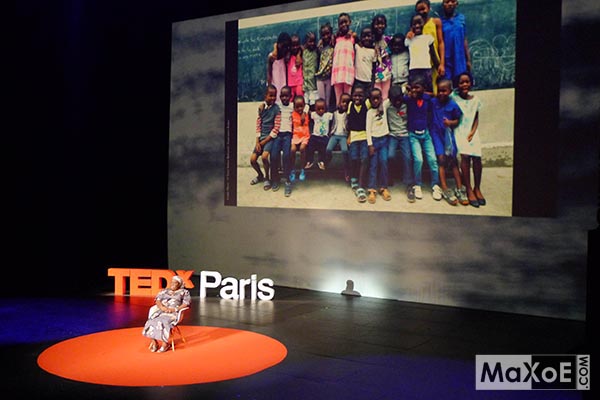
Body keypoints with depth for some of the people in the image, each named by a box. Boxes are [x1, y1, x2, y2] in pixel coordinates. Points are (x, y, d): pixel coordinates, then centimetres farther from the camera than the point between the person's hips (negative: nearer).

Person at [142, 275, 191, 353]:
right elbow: (158, 300, 10)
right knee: (152, 321, -27)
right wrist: (162, 307, -11)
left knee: (164, 322, -33)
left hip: (174, 313, -4)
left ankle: (165, 344, -25)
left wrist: (176, 309, -15)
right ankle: (154, 342, -22)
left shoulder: (184, 292, 11)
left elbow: (186, 303, -2)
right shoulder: (164, 291, 22)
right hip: (161, 310, 4)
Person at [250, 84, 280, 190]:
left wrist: (265, 141, -12)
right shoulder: (261, 108, 4)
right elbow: (258, 125, 5)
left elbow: (276, 128, -12)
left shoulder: (276, 109, -9)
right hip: (261, 137, 5)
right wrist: (257, 142, -4)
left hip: (270, 137, -5)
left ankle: (267, 178, -1)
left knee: (264, 156, -26)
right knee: (252, 159, -3)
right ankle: (260, 175, 27)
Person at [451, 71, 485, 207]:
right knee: (465, 156, -23)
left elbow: (476, 118, 10)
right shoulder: (453, 97, -3)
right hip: (458, 131, -3)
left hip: (471, 131, 3)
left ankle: (477, 188, 1)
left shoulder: (475, 99, 7)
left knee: (477, 157, -16)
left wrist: (472, 132, -3)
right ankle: (469, 189, -13)